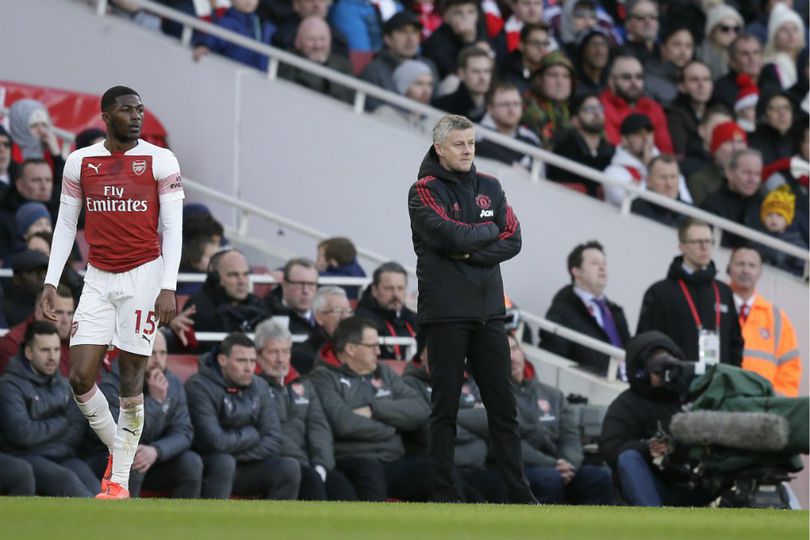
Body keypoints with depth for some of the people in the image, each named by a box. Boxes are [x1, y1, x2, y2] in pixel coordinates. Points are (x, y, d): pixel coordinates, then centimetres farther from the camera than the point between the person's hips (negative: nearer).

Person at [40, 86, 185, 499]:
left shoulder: (160, 161, -4)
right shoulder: (80, 162, 5)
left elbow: (173, 228, -5)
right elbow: (65, 225, 11)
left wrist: (168, 288, -13)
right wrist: (51, 282, 4)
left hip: (143, 276, -3)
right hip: (98, 279, 3)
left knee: (130, 381, -2)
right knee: (80, 377, -6)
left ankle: (120, 479, 8)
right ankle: (116, 449, 18)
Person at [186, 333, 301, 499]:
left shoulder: (259, 387, 3)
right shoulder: (200, 387, -16)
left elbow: (273, 442, -3)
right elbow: (214, 442, -26)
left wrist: (238, 454, -17)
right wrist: (251, 435, -10)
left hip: (243, 468, 6)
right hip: (206, 468, -6)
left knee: (289, 467, -16)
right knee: (223, 462, -36)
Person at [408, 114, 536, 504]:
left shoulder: (489, 188, 12)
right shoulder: (425, 191, -4)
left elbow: (512, 240, 3)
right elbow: (451, 235, -19)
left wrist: (470, 252, -10)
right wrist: (489, 231, -2)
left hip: (488, 311, 5)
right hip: (444, 314, -5)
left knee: (503, 405, 6)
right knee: (445, 406, -1)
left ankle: (518, 492, 9)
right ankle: (443, 493, 3)